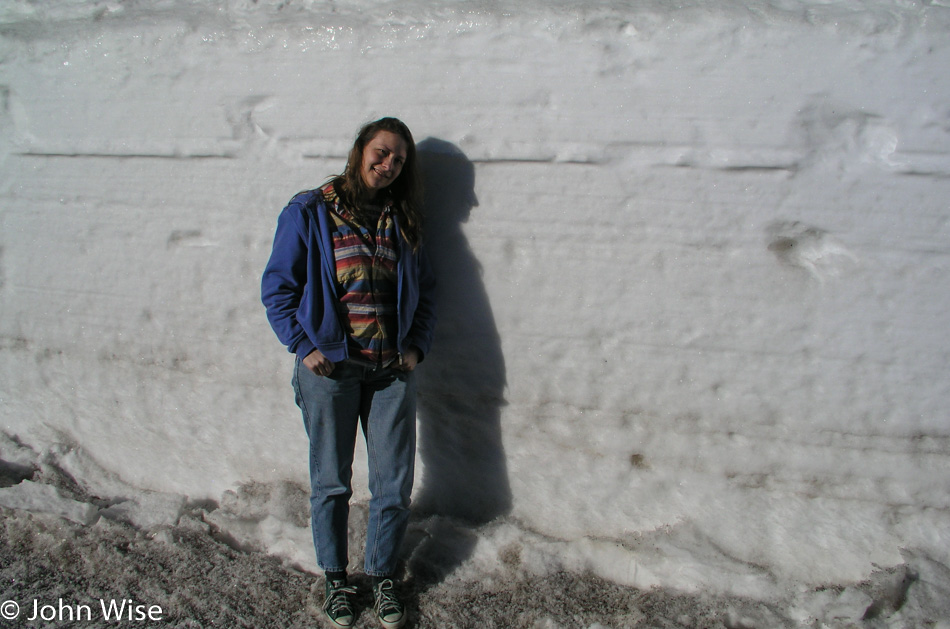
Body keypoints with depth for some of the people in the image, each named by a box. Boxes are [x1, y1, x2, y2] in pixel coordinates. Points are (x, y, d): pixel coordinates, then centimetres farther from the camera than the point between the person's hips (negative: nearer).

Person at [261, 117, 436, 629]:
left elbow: (425, 290, 15)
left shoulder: (402, 221, 10)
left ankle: (383, 576, 28)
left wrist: (417, 345, 3)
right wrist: (304, 346, -9)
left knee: (394, 484, 7)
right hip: (330, 368, -3)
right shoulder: (309, 212, -1)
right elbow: (277, 286, -1)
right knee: (331, 482, 10)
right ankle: (335, 578, 31)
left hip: (392, 371, 3)